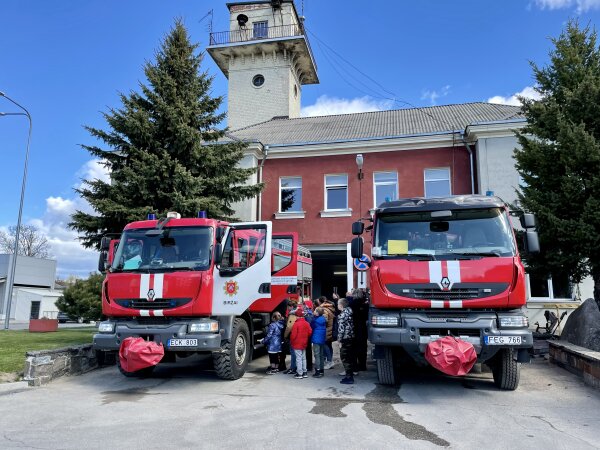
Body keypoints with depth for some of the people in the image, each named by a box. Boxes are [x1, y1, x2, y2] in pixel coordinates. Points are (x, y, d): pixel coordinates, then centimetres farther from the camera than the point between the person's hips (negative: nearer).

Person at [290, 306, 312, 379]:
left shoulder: (296, 324, -18)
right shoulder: (306, 323, 1)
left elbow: (293, 335, -17)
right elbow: (310, 332, 2)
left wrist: (291, 342, -1)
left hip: (297, 344, -7)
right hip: (304, 344, 7)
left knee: (298, 358, -2)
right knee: (304, 358, 15)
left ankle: (299, 373, 1)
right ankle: (304, 372, 21)